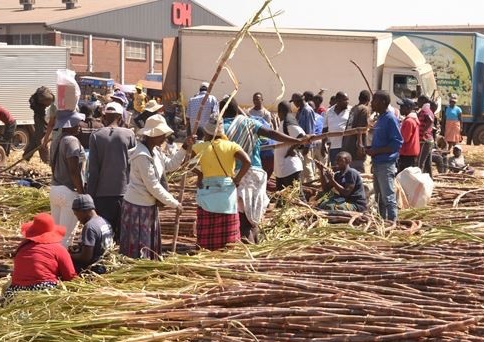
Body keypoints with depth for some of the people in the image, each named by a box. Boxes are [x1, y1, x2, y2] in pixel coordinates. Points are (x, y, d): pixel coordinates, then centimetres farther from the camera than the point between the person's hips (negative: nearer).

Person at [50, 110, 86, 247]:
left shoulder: (57, 142, 12)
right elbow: (74, 171, -19)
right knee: (66, 233, -2)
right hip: (69, 192, -9)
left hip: (55, 189, 9)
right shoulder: (72, 141, -14)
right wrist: (82, 193, -14)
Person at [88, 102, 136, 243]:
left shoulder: (96, 136, -2)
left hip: (103, 192, 0)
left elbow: (93, 169, -3)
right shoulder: (129, 135, -1)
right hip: (124, 190, 0)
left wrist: (90, 194, 3)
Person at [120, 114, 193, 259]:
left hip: (149, 205, 10)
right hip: (137, 206, -10)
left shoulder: (154, 151, 5)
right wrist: (173, 203, -14)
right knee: (138, 249, -2)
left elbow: (170, 165, 15)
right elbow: (153, 186, -22)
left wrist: (185, 148, 6)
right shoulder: (142, 156, -24)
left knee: (151, 246, 16)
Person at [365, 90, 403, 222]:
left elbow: (397, 143, -19)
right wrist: (370, 149, 5)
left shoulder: (391, 119, -13)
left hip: (386, 164, -10)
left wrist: (376, 151, -20)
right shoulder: (380, 118, 14)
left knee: (388, 198, -6)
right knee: (379, 198, 15)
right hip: (377, 164, 10)